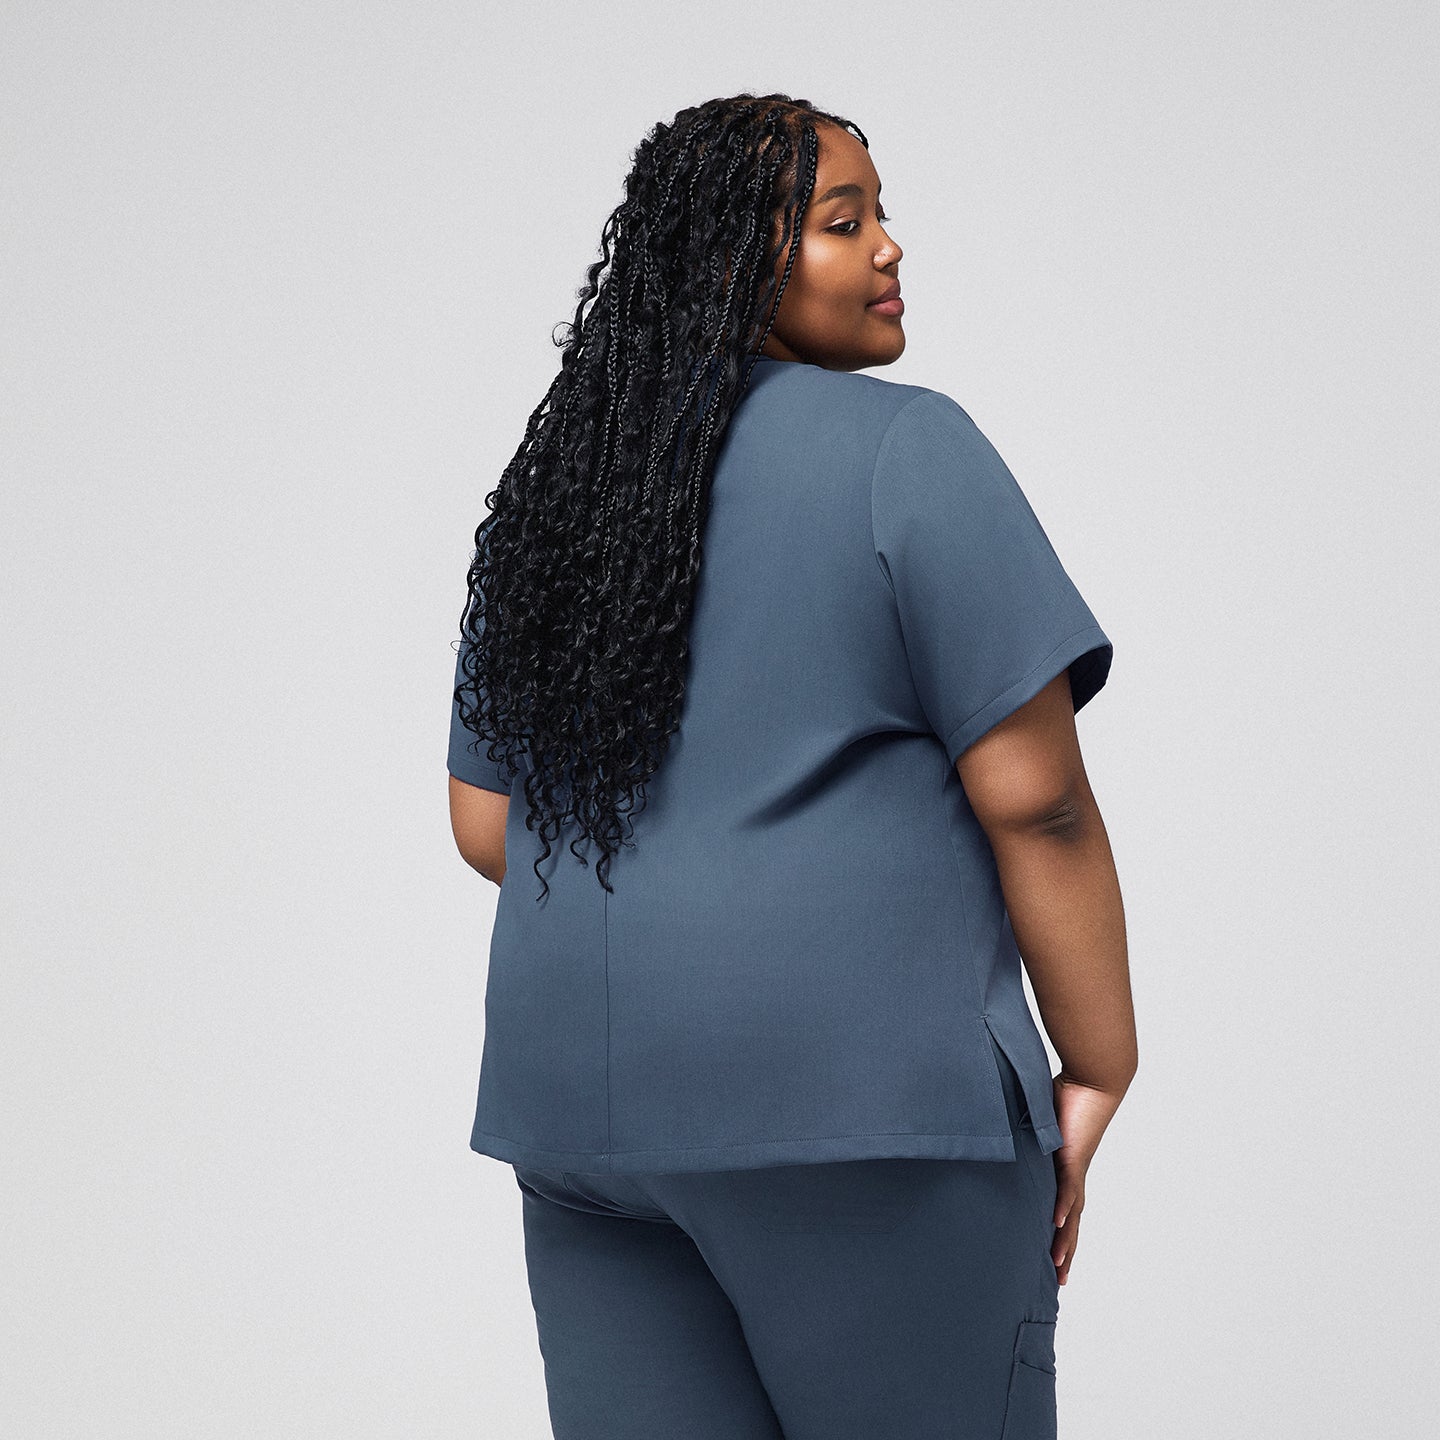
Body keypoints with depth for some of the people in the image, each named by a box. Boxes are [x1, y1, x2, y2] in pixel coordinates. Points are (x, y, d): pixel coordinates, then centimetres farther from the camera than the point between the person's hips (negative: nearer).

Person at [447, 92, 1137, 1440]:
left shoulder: (547, 491, 12)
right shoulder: (904, 446, -7)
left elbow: (484, 828, 14)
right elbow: (1035, 798, -11)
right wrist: (1096, 1075, -3)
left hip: (576, 1097, 7)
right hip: (854, 1091, -6)